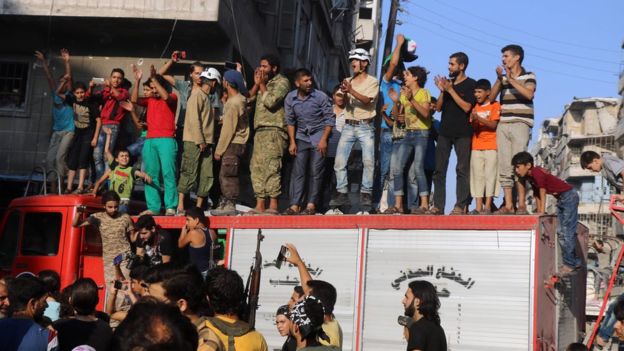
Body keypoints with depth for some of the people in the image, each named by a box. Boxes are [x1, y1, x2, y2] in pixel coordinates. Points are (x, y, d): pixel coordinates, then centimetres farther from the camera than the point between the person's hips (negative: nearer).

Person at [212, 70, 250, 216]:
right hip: (237, 142, 10)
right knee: (224, 175, 13)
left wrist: (219, 150, -14)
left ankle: (230, 205, -5)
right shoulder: (241, 98, 7)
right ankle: (226, 204, 17)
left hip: (233, 144, -10)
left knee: (227, 175, -7)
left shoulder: (232, 103, -18)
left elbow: (228, 129, -18)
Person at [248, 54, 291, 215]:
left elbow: (270, 102, -15)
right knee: (257, 168, 5)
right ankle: (260, 205, 8)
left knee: (271, 168, -13)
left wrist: (262, 84, -4)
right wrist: (256, 84, 6)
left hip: (274, 131, -8)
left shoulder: (282, 82, -1)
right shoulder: (263, 83, 23)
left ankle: (273, 206, -14)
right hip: (260, 131, 8)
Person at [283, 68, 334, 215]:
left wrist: (323, 140, -13)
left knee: (315, 172, -4)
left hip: (318, 137, -3)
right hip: (301, 137, 3)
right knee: (298, 171, -3)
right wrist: (292, 141, 1)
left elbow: (330, 119, -7)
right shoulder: (290, 98, -3)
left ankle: (311, 205, 3)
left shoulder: (320, 96, -12)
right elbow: (290, 121, 7)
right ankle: (295, 205, -3)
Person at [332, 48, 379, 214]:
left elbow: (367, 100, -14)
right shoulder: (348, 81, 14)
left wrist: (351, 90, -27)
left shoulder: (372, 81, 1)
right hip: (348, 126, 4)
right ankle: (342, 194, 4)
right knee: (339, 161, -3)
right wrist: (344, 93, -19)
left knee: (368, 161, -12)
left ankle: (366, 194, -5)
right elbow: (344, 102, 2)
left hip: (365, 126, -4)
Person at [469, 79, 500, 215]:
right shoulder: (475, 107, 15)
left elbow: (493, 124, -12)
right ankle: (478, 207, 0)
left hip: (491, 146, -5)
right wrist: (473, 121, -11)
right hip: (476, 146, 5)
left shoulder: (495, 105, 0)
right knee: (477, 175, 0)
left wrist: (479, 118, -25)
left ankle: (488, 206, -7)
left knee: (490, 174, -7)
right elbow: (473, 127, 11)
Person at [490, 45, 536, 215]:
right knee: (504, 167, 0)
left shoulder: (528, 76, 5)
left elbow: (529, 94, -14)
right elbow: (491, 97, 6)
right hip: (503, 125, 5)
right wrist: (499, 79, -5)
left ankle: (521, 204, -11)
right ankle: (508, 205, 2)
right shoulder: (503, 77, 18)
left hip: (520, 124, -5)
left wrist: (511, 80, -15)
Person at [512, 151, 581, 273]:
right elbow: (536, 192, 9)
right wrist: (539, 211, 6)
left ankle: (570, 263, -8)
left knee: (567, 231, -11)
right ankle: (575, 261, 18)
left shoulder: (537, 173, -24)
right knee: (561, 231, 11)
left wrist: (542, 211, -20)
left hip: (569, 196, -10)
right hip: (561, 199, 10)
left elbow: (542, 191, -23)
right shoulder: (530, 176, 4)